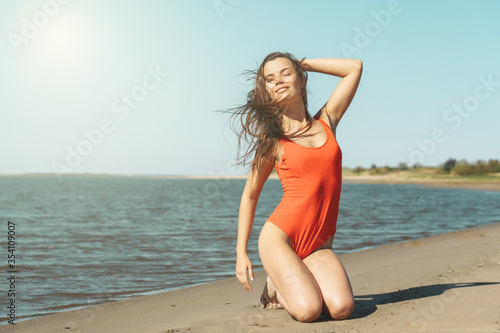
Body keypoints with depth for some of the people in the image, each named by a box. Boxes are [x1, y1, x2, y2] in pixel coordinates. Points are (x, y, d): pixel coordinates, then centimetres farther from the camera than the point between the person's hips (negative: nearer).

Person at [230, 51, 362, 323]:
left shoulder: (326, 122, 9)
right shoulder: (272, 139, 2)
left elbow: (355, 67, 14)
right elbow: (250, 194, 8)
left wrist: (304, 64, 15)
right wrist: (241, 252, 4)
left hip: (318, 246, 3)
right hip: (279, 236, -3)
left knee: (342, 308, -20)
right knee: (308, 311, -23)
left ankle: (292, 283, 11)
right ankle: (277, 287, 10)